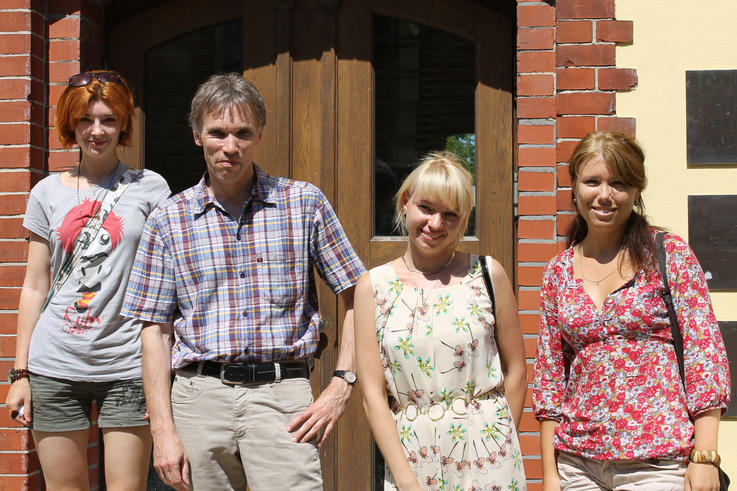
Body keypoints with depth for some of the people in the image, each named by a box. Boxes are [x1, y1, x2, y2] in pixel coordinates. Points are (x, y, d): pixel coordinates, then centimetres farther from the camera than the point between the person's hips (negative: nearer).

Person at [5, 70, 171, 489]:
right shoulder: (48, 192, 10)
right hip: (55, 367, 2)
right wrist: (20, 372, 7)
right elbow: (35, 286, 11)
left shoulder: (149, 188, 4)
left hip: (128, 365, -2)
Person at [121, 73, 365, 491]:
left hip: (283, 393, -1)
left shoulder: (305, 203, 5)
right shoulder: (168, 221, 7)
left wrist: (341, 386, -2)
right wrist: (163, 431, -1)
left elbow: (356, 297, 7)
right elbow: (156, 330, 6)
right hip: (201, 395, 1)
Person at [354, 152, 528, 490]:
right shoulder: (373, 287, -1)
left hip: (485, 452, 0)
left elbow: (515, 371, 2)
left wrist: (501, 446, -2)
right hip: (408, 455, 1)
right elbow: (373, 395, -4)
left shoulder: (488, 275, -2)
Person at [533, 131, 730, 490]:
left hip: (657, 461, -3)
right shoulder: (558, 272, 7)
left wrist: (704, 458, -12)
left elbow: (704, 353, -5)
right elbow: (549, 373, 9)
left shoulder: (670, 255, -1)